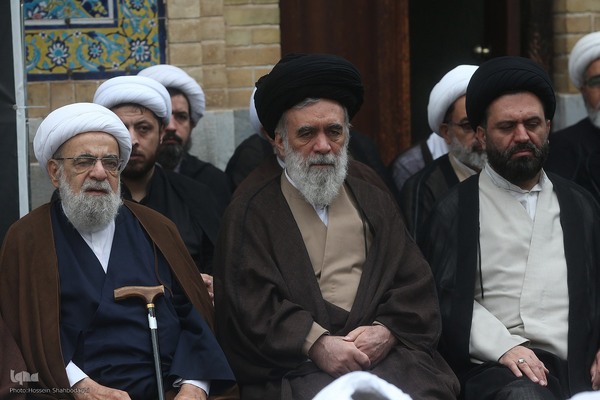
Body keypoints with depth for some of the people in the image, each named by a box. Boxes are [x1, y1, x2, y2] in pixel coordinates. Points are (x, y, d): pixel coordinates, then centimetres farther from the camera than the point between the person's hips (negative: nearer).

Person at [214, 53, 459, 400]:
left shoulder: (373, 198, 21)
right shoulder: (253, 208, 10)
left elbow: (416, 282, 14)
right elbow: (249, 300, -1)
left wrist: (387, 330, -6)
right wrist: (315, 343, -14)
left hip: (387, 352, 3)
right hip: (297, 365, -3)